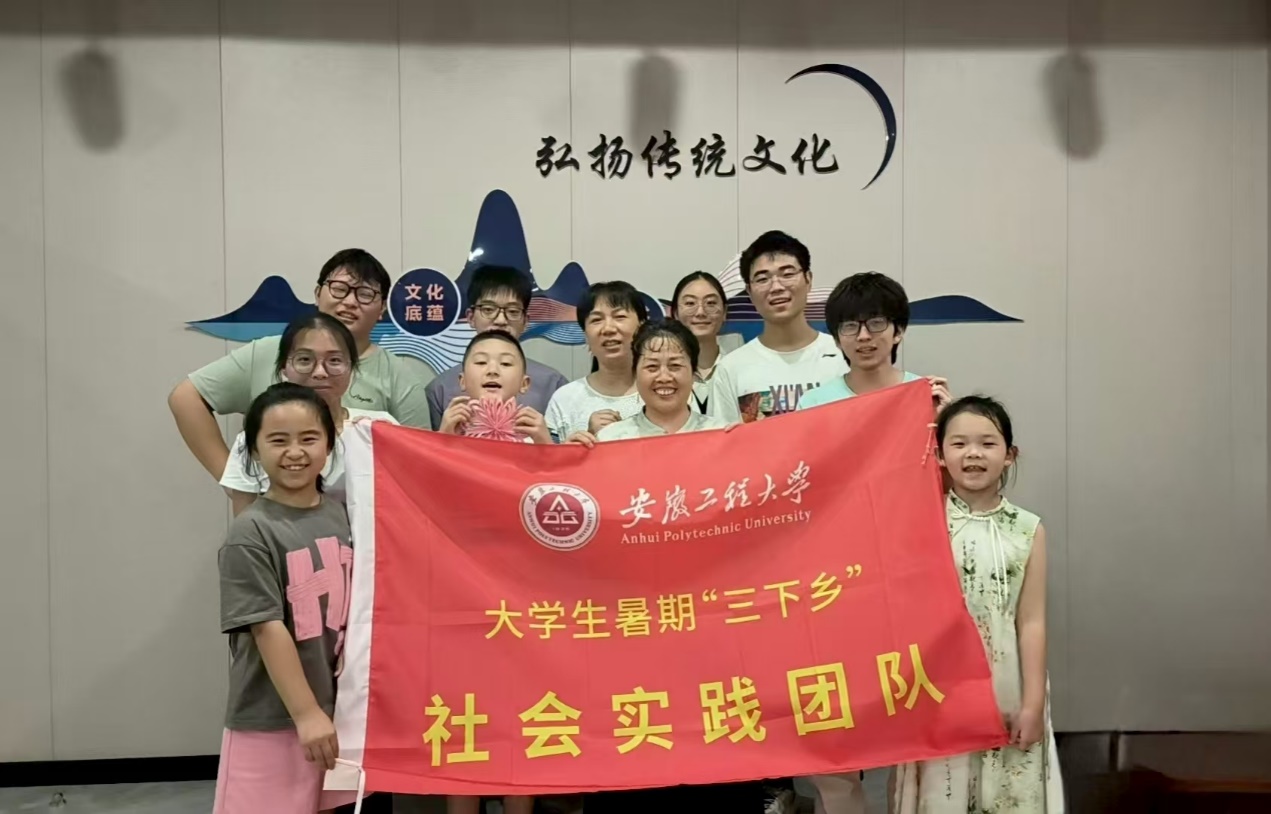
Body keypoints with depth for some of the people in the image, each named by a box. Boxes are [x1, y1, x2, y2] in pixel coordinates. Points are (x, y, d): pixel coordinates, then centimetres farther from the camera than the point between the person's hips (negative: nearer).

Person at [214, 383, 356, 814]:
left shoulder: (341, 516, 2)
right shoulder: (251, 532, -13)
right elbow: (268, 630, -15)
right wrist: (306, 714, -16)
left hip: (338, 709, 5)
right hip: (271, 719, -5)